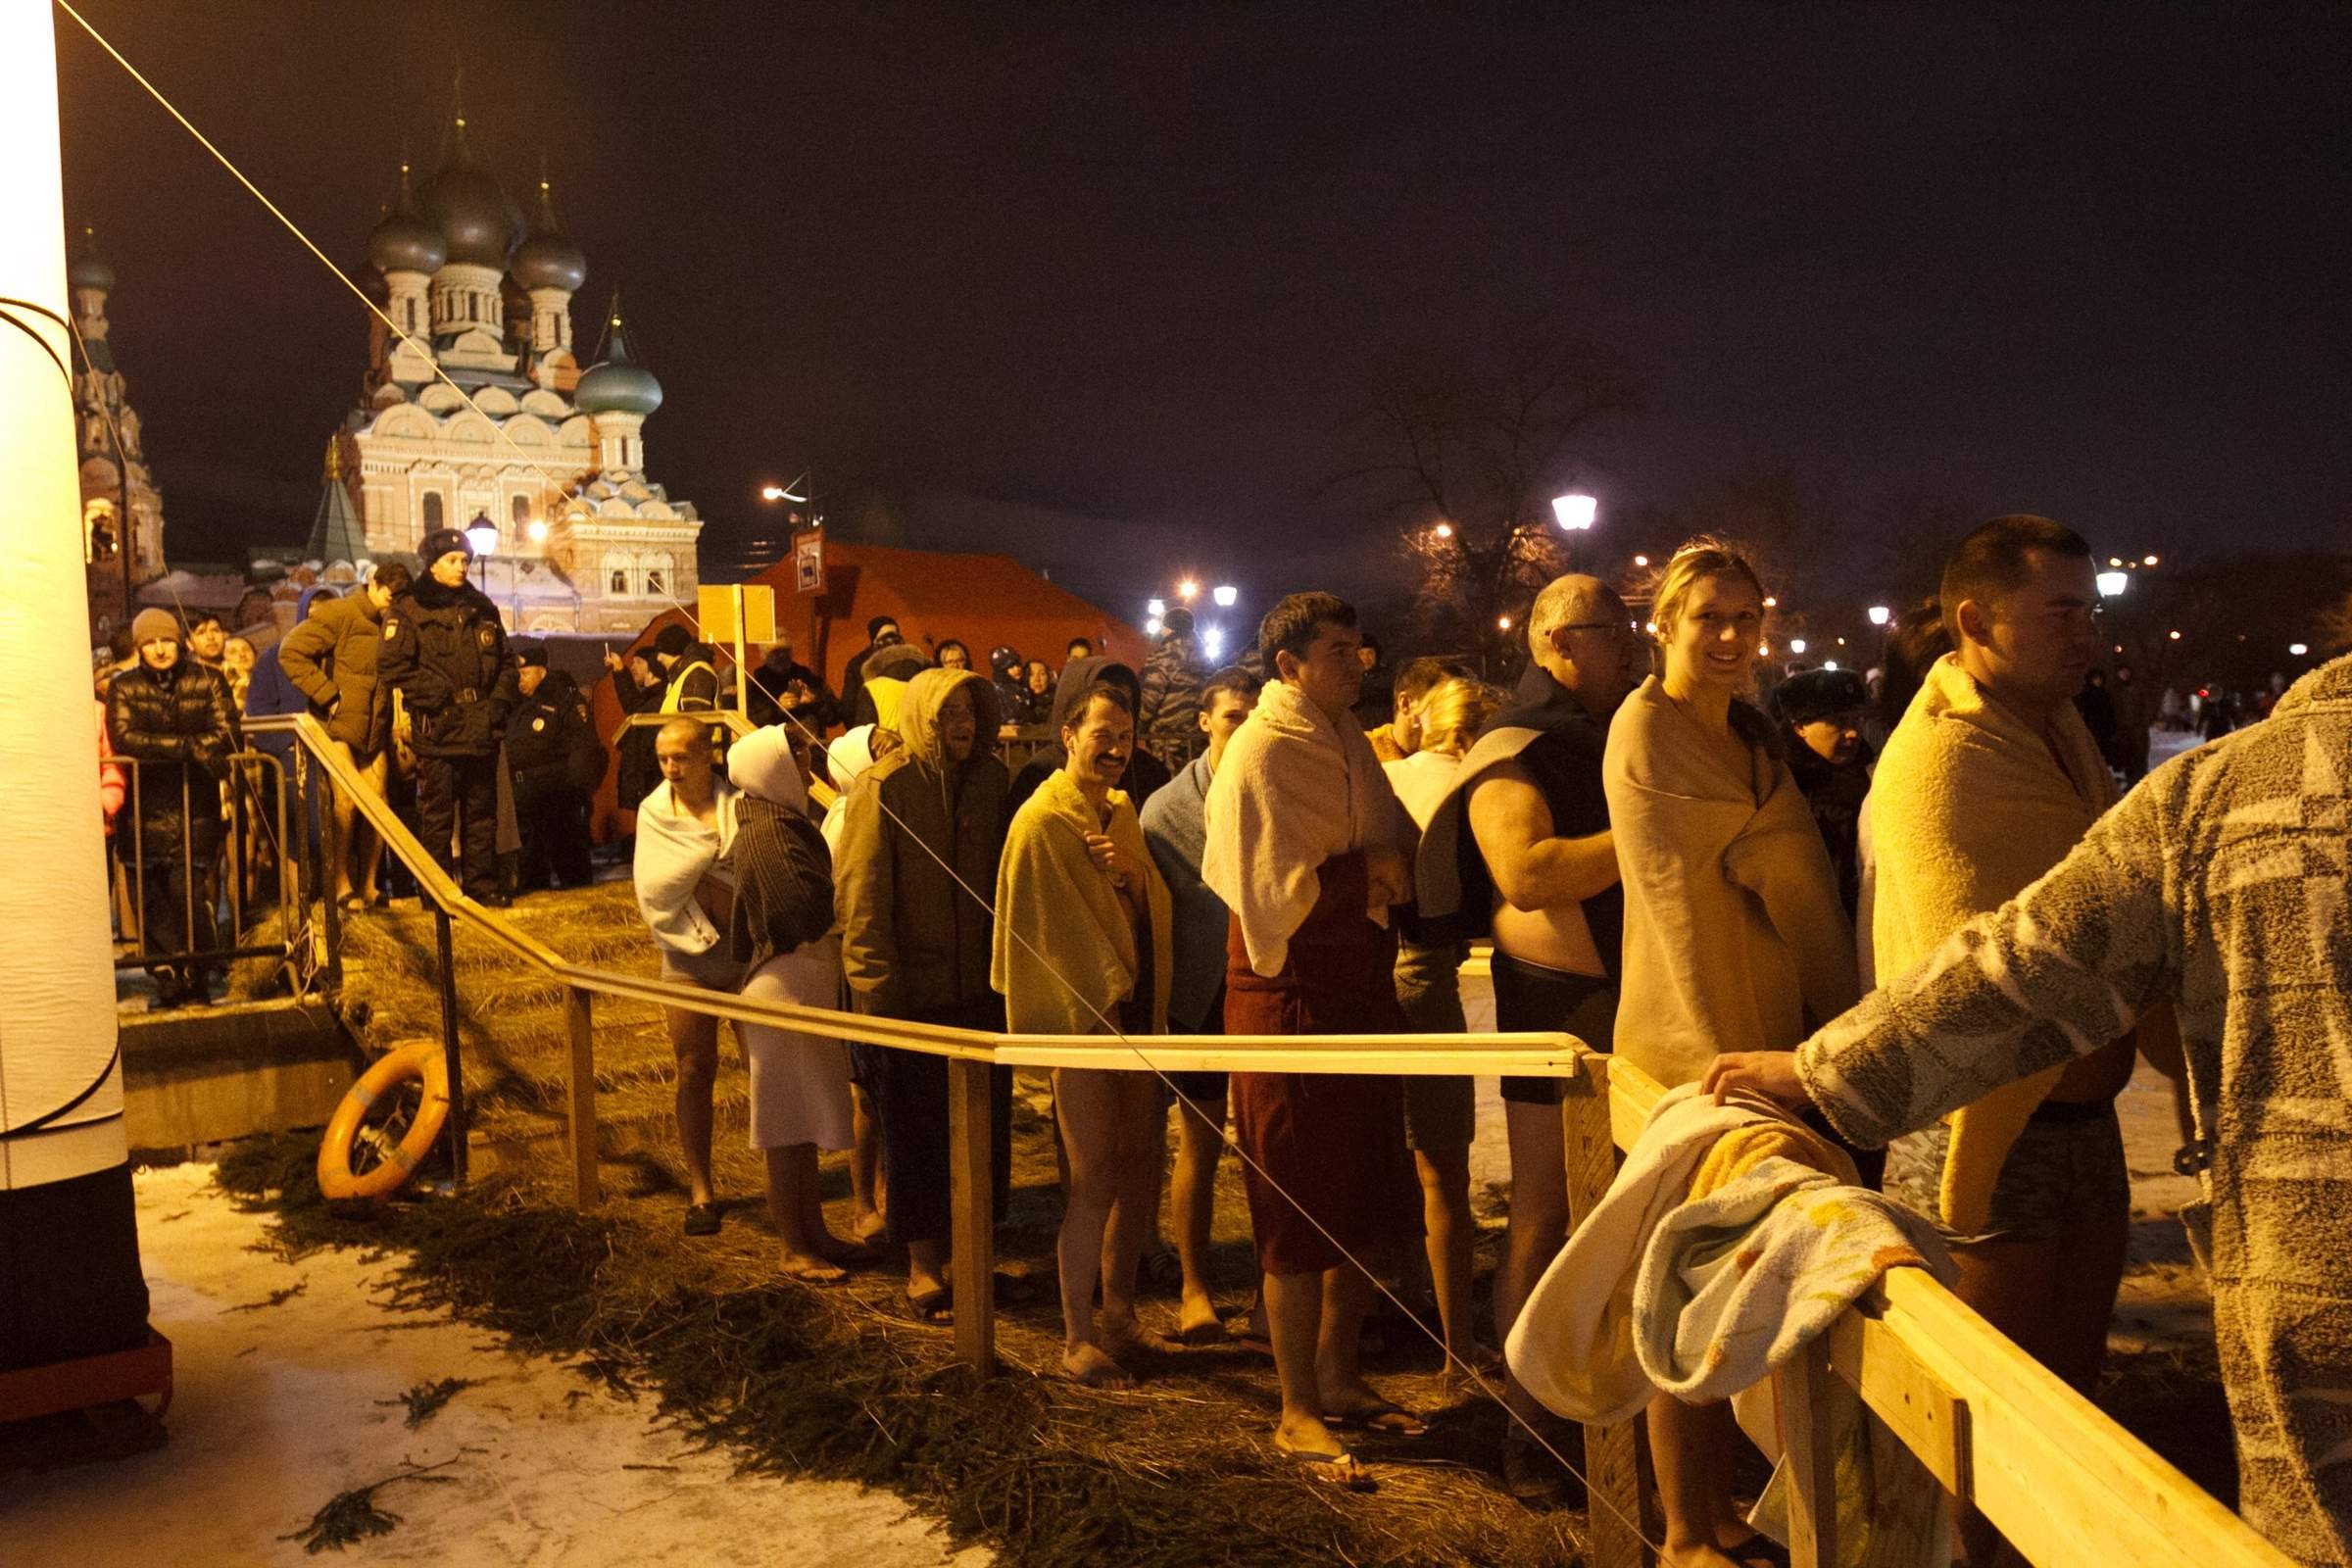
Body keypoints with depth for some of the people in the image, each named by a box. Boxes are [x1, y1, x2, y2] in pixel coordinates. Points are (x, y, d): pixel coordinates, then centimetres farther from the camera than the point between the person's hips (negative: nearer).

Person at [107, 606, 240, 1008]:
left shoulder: (207, 681, 7)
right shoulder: (124, 687, 7)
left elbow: (226, 735, -4)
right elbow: (123, 738, -8)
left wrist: (157, 748, -15)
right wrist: (187, 746, -18)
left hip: (197, 807, -1)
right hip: (147, 806, 1)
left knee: (188, 891, -10)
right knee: (153, 896, -4)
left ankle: (197, 980, 3)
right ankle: (167, 981, 6)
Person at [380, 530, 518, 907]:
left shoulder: (481, 608, 15)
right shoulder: (408, 610, -2)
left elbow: (506, 662, 20)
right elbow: (391, 666, -11)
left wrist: (499, 701, 4)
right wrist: (438, 697, -15)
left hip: (482, 729, 5)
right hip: (437, 730, -5)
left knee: (482, 811, 11)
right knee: (437, 814, -1)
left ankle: (482, 885, 19)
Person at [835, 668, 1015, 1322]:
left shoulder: (990, 779, 4)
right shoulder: (883, 787, -10)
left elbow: (1003, 875, 10)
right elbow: (859, 894, -11)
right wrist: (877, 991, -14)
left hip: (980, 985, 4)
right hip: (911, 988, -4)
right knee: (915, 1131, 7)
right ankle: (923, 1267, 20)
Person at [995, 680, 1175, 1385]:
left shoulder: (1122, 811, 13)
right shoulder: (1042, 818, -11)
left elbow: (1158, 904, 9)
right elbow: (1052, 929, -13)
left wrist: (1130, 871, -11)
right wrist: (1100, 1004, -13)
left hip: (1136, 1010, 8)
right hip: (1084, 1018, -8)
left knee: (1141, 1168, 13)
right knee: (1094, 1180, -4)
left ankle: (1118, 1311, 28)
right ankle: (1077, 1340, 9)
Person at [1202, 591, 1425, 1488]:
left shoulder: (1351, 744, 12)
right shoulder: (1260, 755, -13)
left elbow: (1398, 846, 12)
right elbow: (1274, 893, -20)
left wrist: (1382, 874, -10)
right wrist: (1368, 875, -10)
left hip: (1362, 989, 8)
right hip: (1291, 1000, -8)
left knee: (1366, 1200, 15)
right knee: (1300, 1213, 1)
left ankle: (1338, 1379, 31)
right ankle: (1297, 1413, 14)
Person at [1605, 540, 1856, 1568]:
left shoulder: (1750, 734, 14)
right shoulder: (1646, 729, -10)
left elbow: (1800, 885, 13)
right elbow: (1675, 903, -17)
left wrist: (1839, 1023, 6)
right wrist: (1723, 1055, -21)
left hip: (1773, 1037, 8)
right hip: (1694, 1048, -8)